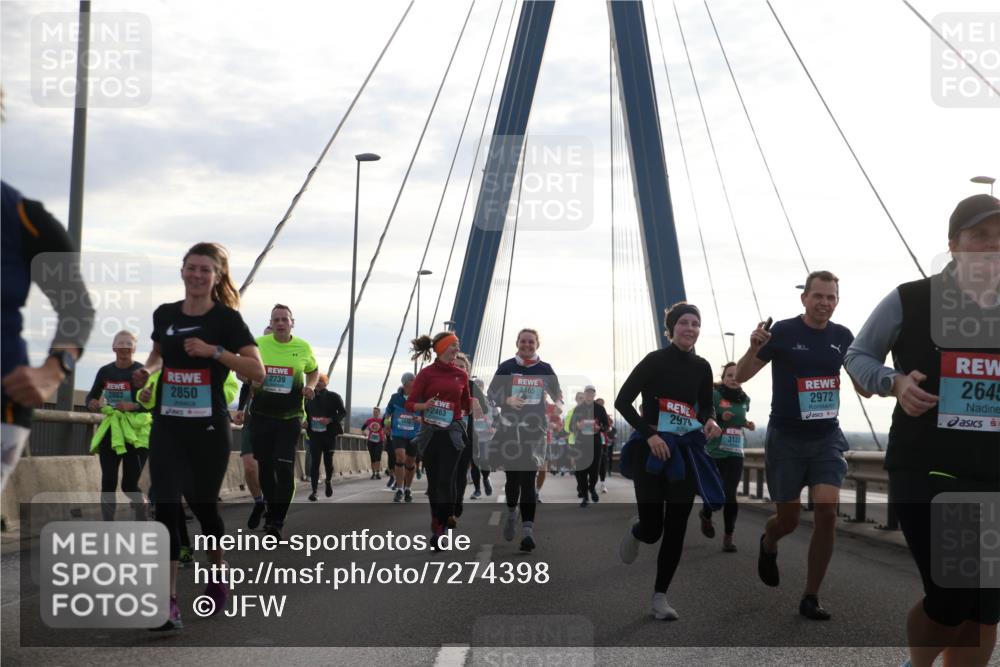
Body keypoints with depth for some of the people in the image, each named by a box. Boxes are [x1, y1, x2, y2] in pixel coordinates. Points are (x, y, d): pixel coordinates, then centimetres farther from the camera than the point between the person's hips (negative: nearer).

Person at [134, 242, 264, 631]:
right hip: (167, 428, 3)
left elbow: (258, 372, -14)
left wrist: (214, 351, -24)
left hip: (209, 430, -3)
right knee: (166, 506, -10)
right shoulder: (165, 314, 6)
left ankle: (219, 577, 37)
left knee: (203, 505, 10)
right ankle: (170, 603, -11)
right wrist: (147, 370, 5)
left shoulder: (226, 319, -7)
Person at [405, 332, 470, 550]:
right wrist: (424, 406, -20)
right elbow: (410, 403, -3)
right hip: (430, 432, -1)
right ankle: (445, 519, 22)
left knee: (445, 481, -11)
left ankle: (439, 529, -10)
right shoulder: (427, 373, 0)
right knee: (433, 482, 6)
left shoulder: (461, 374, 9)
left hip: (453, 431, 1)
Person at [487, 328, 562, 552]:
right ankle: (511, 513, 38)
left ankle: (528, 530, -16)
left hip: (534, 430, 0)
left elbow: (557, 395, 19)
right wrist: (507, 400, -15)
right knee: (513, 477, 7)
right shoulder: (506, 367, 4)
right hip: (509, 429, 0)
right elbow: (491, 393, 3)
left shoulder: (545, 369, 8)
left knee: (528, 479, -10)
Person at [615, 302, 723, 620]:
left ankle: (660, 596, 12)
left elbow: (706, 405, 19)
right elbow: (622, 401, -11)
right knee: (652, 528, -3)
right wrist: (649, 434, -20)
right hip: (652, 449, -4)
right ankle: (635, 531, 35)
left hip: (685, 451, 4)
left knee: (676, 528, 1)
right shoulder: (655, 360, -10)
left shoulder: (701, 367, 5)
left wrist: (710, 420, -4)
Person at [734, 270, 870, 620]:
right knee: (789, 519, 5)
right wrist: (755, 348, -29)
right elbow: (741, 377, -9)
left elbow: (864, 387, 11)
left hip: (827, 437, 3)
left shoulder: (843, 337, 2)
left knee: (827, 514, -12)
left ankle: (811, 597, 2)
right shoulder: (783, 332, -10)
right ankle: (768, 543, 43)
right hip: (786, 437, -2)